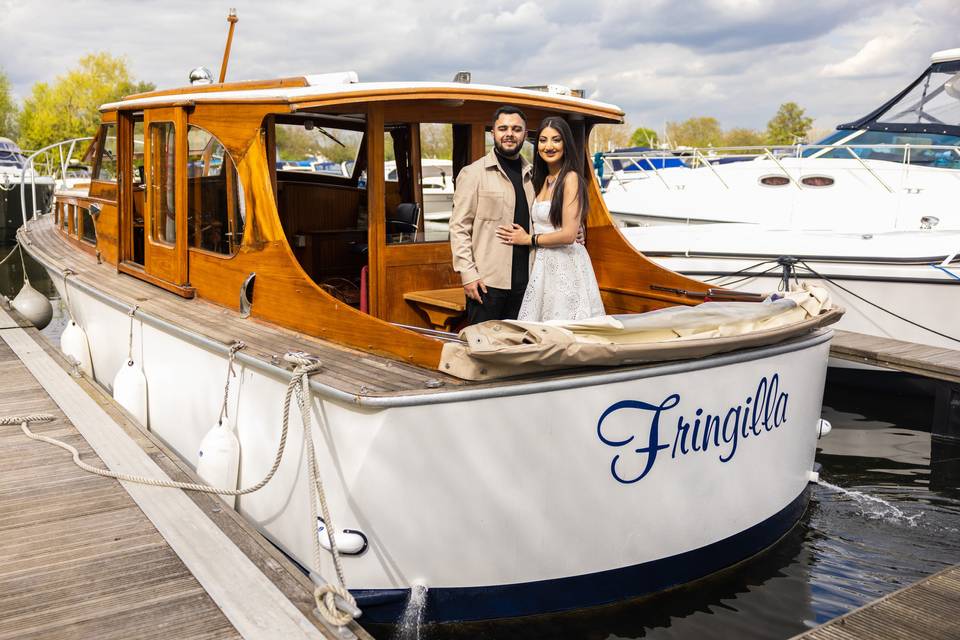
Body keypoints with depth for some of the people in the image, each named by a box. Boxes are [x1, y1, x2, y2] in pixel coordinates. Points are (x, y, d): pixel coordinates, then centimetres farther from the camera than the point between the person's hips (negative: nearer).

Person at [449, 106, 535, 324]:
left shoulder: (532, 175, 13)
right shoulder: (473, 173, -2)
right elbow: (459, 227, -5)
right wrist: (468, 273, -13)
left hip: (524, 281, 5)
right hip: (487, 281, -5)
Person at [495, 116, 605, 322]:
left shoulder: (570, 178, -12)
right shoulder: (544, 180, 13)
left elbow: (568, 234, -17)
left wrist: (529, 239, -6)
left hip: (565, 266, -8)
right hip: (543, 266, 8)